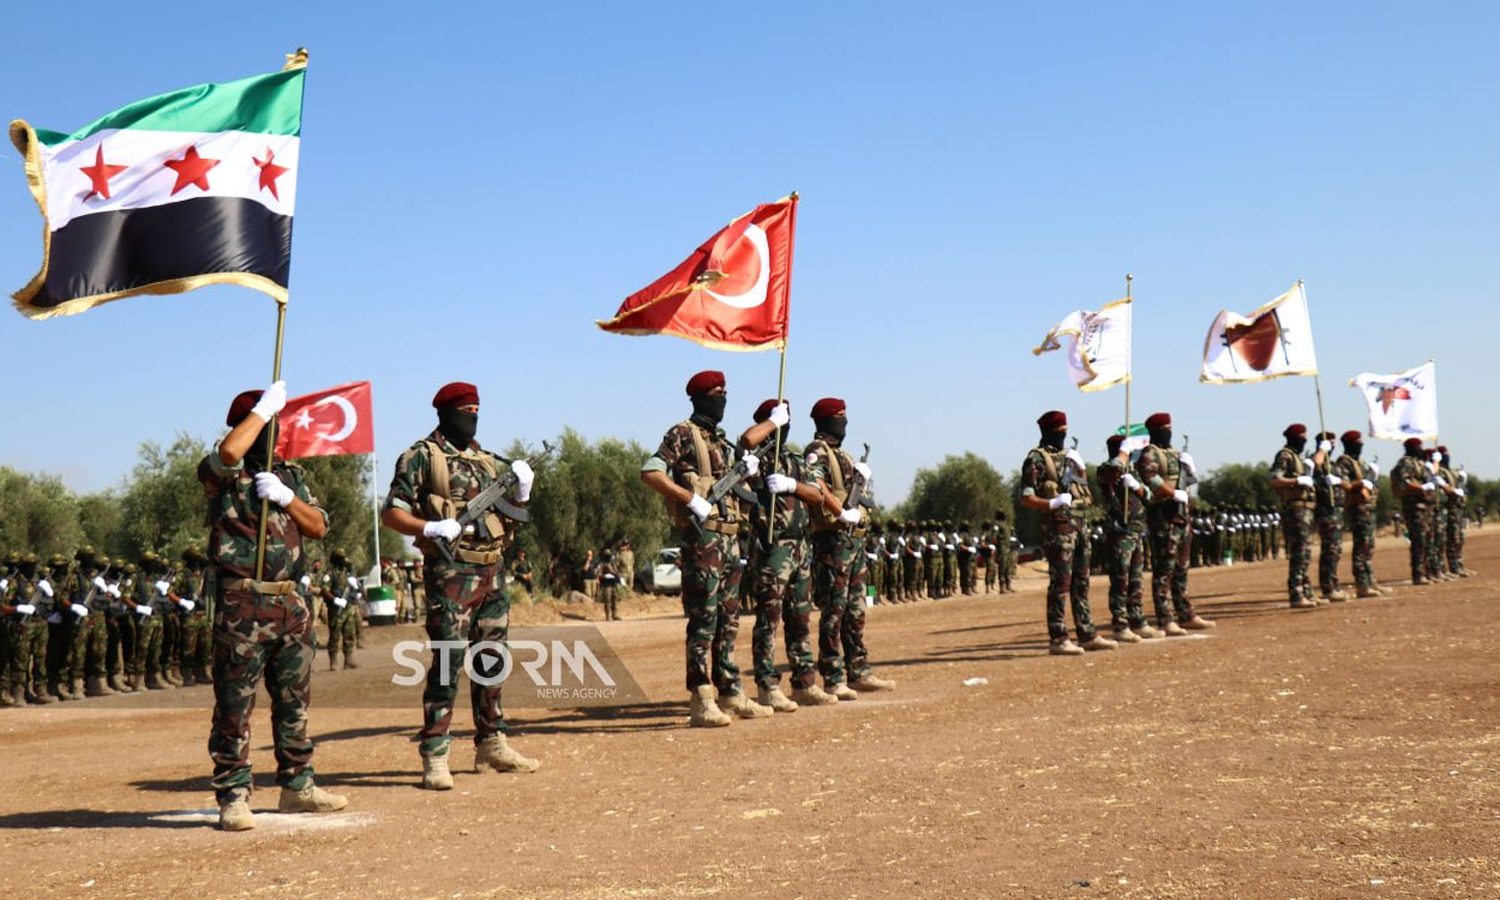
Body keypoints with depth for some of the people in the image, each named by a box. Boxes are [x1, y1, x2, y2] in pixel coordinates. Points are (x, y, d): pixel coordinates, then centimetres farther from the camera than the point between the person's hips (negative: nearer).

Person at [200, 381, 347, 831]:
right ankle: (233, 798, 2)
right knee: (235, 705, -4)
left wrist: (285, 497, -7)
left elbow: (319, 527, 10)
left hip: (290, 602, 6)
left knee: (294, 700, 14)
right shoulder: (221, 475, -1)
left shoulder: (291, 474, 17)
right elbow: (228, 452, -25)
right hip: (242, 605, -6)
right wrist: (266, 405, -14)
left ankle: (297, 785, 25)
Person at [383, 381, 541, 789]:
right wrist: (432, 528, -22)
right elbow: (391, 513, -8)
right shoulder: (421, 457, -3)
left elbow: (509, 517, 20)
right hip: (451, 571, -7)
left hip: (493, 570, 7)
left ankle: (491, 745, 23)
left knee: (492, 661, 12)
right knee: (448, 661, -9)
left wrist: (521, 491, 1)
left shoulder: (487, 460, 17)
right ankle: (434, 758, -6)